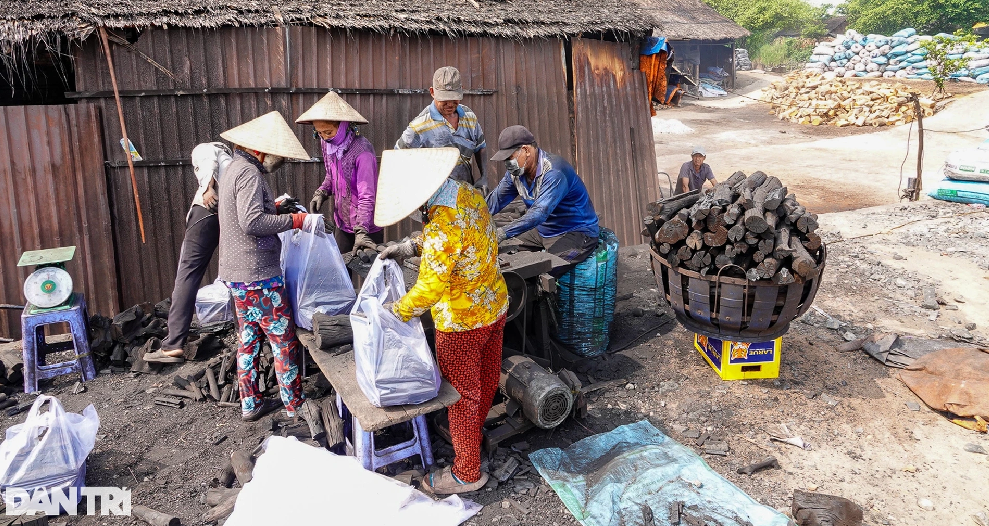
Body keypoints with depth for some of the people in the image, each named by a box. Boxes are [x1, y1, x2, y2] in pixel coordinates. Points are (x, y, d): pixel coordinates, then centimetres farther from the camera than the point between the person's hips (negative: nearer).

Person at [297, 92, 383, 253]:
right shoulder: (327, 144, 0)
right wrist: (321, 193, -1)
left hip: (367, 229, -7)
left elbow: (367, 196, -25)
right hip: (342, 224, 7)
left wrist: (361, 231, -33)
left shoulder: (362, 152, -23)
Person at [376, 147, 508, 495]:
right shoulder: (467, 192, -6)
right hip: (495, 306, 9)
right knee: (485, 380, 26)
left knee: (462, 392, 9)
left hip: (463, 323, -9)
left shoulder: (442, 226, -34)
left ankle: (467, 473, 25)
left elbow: (428, 290, -29)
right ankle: (474, 431, 51)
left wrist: (393, 312, -14)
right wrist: (412, 246, 1)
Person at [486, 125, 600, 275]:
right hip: (543, 232, 9)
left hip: (576, 233, -9)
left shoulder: (554, 172, -27)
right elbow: (494, 201, 7)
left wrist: (502, 233, -45)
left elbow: (539, 213, -37)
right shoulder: (516, 172, 1)